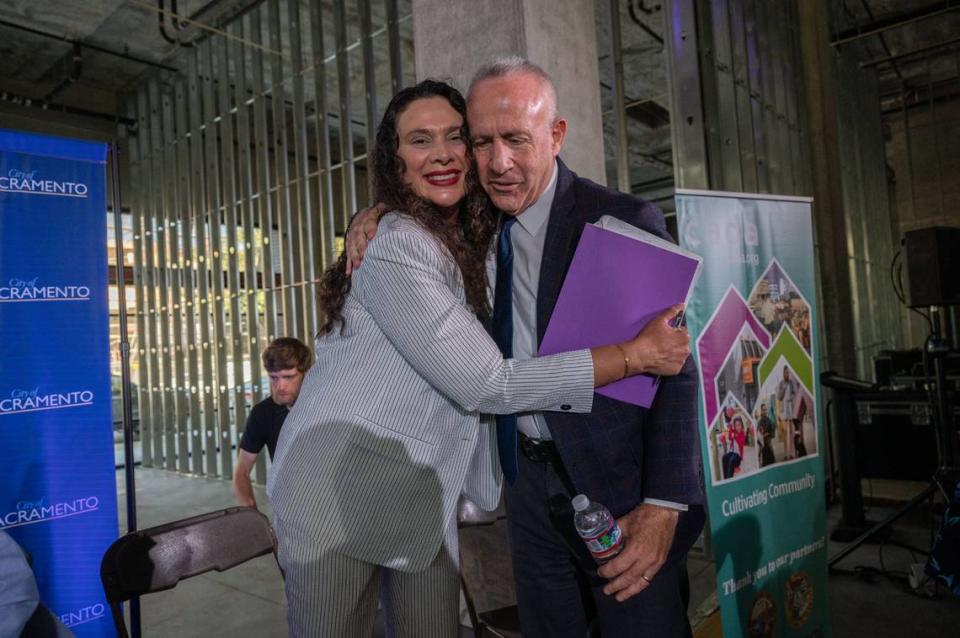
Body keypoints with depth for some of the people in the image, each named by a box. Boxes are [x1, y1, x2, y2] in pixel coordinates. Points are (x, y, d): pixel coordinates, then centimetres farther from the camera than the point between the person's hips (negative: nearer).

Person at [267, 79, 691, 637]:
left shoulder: (469, 244, 6)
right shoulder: (395, 247, -21)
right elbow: (486, 383, -24)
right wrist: (637, 355, -21)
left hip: (424, 498, 7)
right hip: (339, 489, -7)